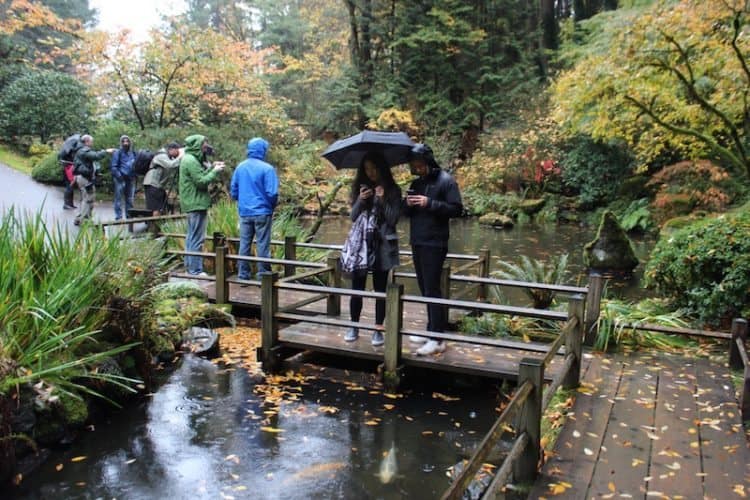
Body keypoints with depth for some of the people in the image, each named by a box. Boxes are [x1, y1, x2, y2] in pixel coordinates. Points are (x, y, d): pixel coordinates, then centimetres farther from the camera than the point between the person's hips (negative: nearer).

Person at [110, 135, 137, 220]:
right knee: (118, 198, -3)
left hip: (131, 179, 6)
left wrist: (135, 174, 7)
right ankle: (118, 217, 1)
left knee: (130, 199, 12)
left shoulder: (133, 153, 12)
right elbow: (113, 166, -8)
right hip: (120, 179, -6)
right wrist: (119, 176, -17)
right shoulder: (118, 153, -5)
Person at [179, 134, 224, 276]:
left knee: (192, 236, 17)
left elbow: (199, 176, 16)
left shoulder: (190, 159, 14)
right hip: (196, 204, -11)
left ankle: (189, 265, 26)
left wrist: (211, 167, 8)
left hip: (192, 203, 11)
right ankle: (195, 270, -2)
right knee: (197, 239, -6)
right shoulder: (191, 161, -17)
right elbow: (202, 181, -20)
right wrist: (215, 171, -10)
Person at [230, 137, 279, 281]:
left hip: (244, 212, 5)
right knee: (262, 245, 2)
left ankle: (243, 274, 15)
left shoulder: (240, 167, 5)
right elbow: (272, 193, -14)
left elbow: (233, 191, 10)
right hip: (262, 212, -5)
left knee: (244, 244, 10)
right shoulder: (267, 168, -11)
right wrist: (273, 206, 6)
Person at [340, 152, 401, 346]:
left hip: (382, 244, -2)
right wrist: (361, 200, -10)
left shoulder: (392, 190, 1)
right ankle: (353, 327, 15)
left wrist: (383, 199, -15)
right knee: (357, 287, 4)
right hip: (360, 243, 2)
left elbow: (393, 219, -5)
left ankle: (378, 329, 11)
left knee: (380, 288, 3)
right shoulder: (359, 188, 9)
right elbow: (353, 216, 6)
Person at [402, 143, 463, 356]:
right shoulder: (416, 183, 14)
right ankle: (431, 331, 21)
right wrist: (408, 204, -6)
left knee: (432, 289, -9)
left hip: (434, 244, -8)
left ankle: (438, 339, -6)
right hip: (417, 242, 8)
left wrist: (430, 203, -22)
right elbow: (407, 212, 18)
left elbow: (457, 209, -13)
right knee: (424, 289, 11)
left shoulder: (445, 181, -8)